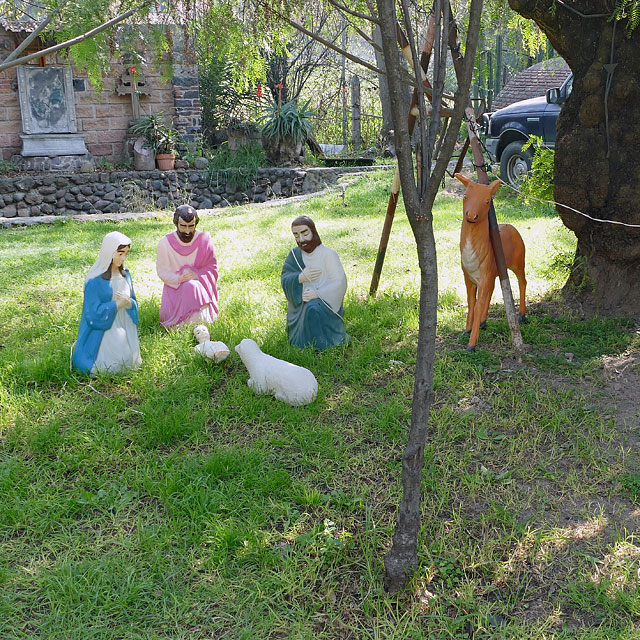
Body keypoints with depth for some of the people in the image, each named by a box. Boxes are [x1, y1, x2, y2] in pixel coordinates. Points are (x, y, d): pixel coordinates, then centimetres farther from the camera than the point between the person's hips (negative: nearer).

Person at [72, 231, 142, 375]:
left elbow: (134, 301, 10)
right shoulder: (95, 280, -17)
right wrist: (117, 304, -18)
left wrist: (129, 303, -14)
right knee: (109, 367, -12)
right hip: (102, 331, -6)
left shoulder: (125, 274, 5)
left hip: (124, 329, 6)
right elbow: (93, 313, -18)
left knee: (129, 361, 0)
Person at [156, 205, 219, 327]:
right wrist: (179, 278, -21)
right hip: (174, 285, 0)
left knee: (191, 286, -35)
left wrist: (197, 275, -20)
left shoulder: (204, 239, -7)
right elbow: (162, 271, -1)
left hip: (200, 283, 0)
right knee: (167, 317, -25)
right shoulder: (165, 242, -6)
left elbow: (212, 268, 0)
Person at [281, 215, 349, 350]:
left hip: (325, 302, -3)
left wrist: (318, 294, -25)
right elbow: (284, 279, -1)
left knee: (313, 310, -37)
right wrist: (299, 278, -22)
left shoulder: (328, 254, -8)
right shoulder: (294, 254, 5)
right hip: (300, 307, 4)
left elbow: (339, 283, -12)